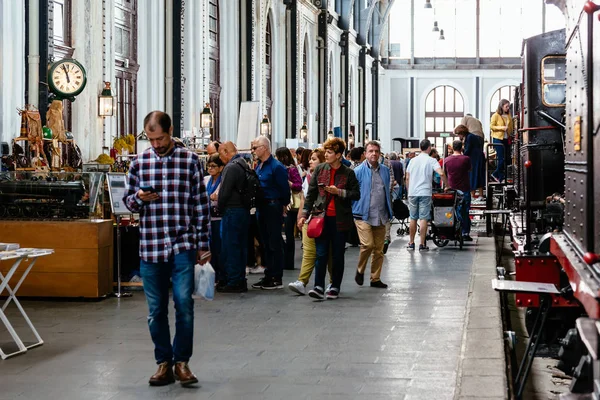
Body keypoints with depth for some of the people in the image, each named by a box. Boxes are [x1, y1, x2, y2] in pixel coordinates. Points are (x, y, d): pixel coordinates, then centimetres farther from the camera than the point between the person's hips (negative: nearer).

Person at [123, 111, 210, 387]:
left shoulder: (189, 160, 0)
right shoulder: (139, 163, 6)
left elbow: (201, 204, 3)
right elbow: (128, 201, 13)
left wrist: (203, 244, 1)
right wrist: (139, 198, -11)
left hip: (183, 245, -2)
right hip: (150, 247, 2)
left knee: (184, 304, -7)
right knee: (156, 310, 7)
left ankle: (181, 361, 8)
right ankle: (164, 364, 19)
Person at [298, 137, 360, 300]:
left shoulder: (348, 173, -1)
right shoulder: (319, 169, 6)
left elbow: (356, 194, 1)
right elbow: (311, 193, 8)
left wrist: (339, 192, -13)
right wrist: (304, 214, 3)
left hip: (339, 219, -1)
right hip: (322, 217, 1)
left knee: (337, 255, 6)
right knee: (321, 254, -4)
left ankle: (335, 287, 16)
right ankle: (319, 287, -6)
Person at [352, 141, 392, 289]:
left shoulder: (385, 170, 12)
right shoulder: (359, 171, -3)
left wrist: (389, 212, 18)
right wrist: (352, 212, -5)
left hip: (380, 216, 5)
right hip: (363, 215, -5)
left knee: (379, 249, 6)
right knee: (368, 244, -17)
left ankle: (375, 278, 16)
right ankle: (360, 270, 8)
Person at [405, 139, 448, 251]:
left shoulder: (413, 160, 11)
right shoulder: (431, 160, -2)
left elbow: (407, 178, 12)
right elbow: (441, 173, -15)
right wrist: (446, 185, -2)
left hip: (412, 193, 4)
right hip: (425, 193, -4)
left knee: (413, 218, 11)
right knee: (423, 218, -3)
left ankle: (411, 243, 15)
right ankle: (422, 244, -4)